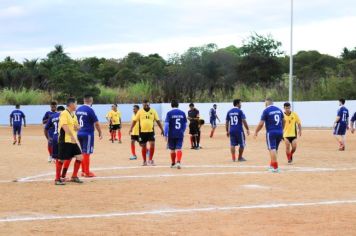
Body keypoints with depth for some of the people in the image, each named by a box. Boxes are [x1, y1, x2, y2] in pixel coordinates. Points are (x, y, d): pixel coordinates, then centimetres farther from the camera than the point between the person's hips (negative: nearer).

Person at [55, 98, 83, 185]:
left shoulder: (74, 115, 15)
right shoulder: (64, 114, -12)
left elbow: (77, 127, 22)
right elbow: (64, 126, -24)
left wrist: (76, 127, -2)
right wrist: (72, 136, -33)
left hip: (73, 140, 9)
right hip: (65, 140, -9)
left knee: (79, 157, 5)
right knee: (61, 159, -3)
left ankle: (74, 176, 16)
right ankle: (57, 179, 6)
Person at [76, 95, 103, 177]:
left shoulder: (78, 109, 7)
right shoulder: (90, 110, -14)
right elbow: (96, 123, -12)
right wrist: (100, 133, -2)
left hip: (80, 133, 7)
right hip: (88, 134, -7)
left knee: (83, 152, 16)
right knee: (87, 153, -3)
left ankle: (83, 171, 21)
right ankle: (87, 172, 1)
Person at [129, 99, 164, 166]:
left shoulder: (153, 111, 2)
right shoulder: (140, 111, 0)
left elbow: (157, 121, 5)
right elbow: (135, 120, 2)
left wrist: (162, 129, 1)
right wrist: (131, 128, -8)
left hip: (151, 131, 0)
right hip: (142, 131, 0)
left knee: (152, 144, -14)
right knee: (144, 146, 6)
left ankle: (150, 159, 2)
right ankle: (144, 161, 19)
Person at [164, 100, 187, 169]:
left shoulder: (169, 113, -6)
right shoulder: (182, 113, 4)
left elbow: (166, 124, -9)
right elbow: (185, 124, 11)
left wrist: (165, 135, -4)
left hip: (172, 135, -1)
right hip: (180, 135, 1)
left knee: (172, 150, 13)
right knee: (179, 149, -3)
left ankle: (173, 163, 26)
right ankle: (178, 162, -26)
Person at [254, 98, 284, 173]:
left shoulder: (266, 111, -7)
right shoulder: (279, 110, 10)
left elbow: (261, 123, -9)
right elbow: (283, 121, 19)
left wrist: (256, 132, 3)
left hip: (271, 132, -6)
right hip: (279, 132, 6)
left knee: (272, 149, -5)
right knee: (275, 149, 17)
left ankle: (275, 167, -12)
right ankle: (272, 165, 25)